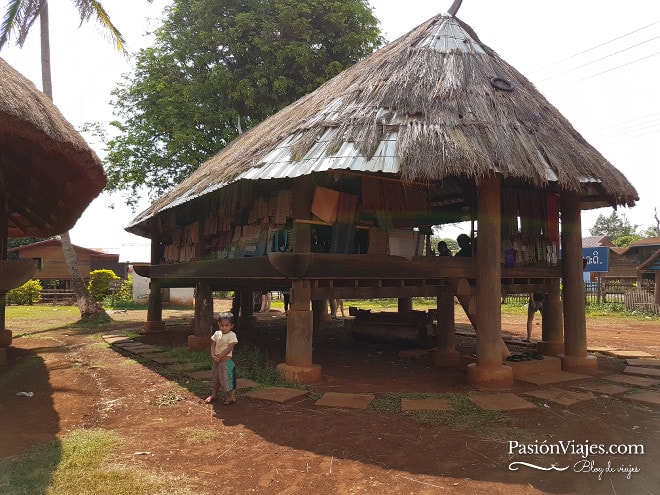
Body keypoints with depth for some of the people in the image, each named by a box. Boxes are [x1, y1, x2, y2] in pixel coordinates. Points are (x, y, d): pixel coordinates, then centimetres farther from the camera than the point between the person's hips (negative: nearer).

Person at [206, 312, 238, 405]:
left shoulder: (232, 335, -15)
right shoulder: (217, 333, 3)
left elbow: (229, 349, -20)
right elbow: (213, 345, 1)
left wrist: (219, 357, -21)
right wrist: (213, 356, -14)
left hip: (226, 362, -6)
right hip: (216, 361, 6)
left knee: (229, 379, 1)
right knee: (215, 378, 21)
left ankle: (232, 397, 15)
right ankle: (213, 395, 38)